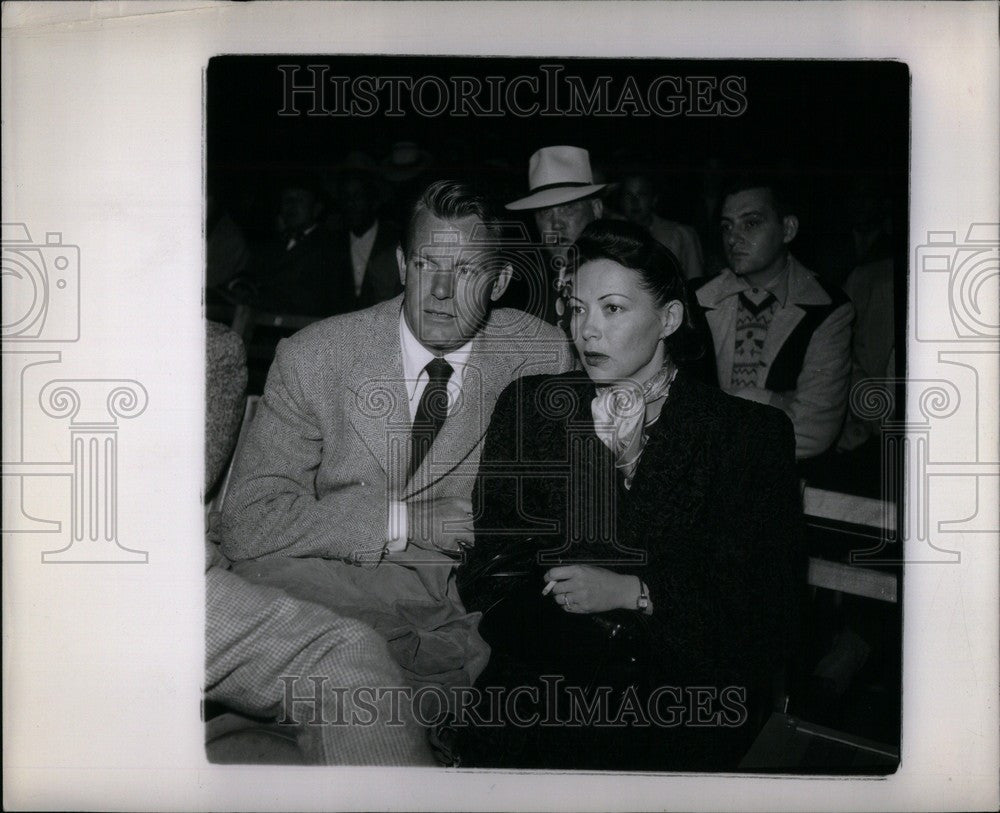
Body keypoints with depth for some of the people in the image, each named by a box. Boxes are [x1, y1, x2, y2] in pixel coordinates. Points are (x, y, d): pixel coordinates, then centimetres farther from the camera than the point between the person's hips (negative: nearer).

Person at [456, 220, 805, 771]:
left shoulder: (748, 431, 7)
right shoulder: (529, 406, 13)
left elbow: (767, 594, 1)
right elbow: (492, 566, 7)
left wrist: (629, 592, -11)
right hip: (547, 664, 2)